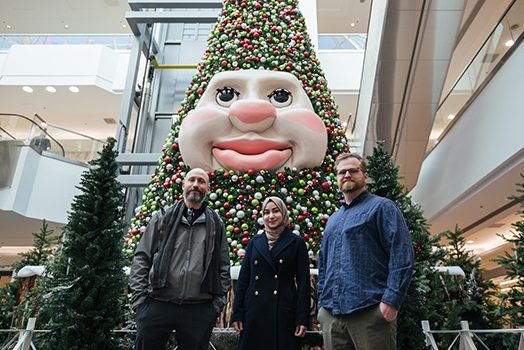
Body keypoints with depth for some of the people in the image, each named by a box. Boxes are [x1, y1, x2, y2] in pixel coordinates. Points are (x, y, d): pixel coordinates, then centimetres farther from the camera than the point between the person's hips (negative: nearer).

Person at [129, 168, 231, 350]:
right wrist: (139, 298, -2)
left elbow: (223, 266, 9)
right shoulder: (163, 218, 6)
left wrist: (218, 302, 3)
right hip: (157, 305, 0)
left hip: (200, 310, 1)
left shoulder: (216, 224, 8)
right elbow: (141, 258, 5)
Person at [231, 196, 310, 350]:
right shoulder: (254, 242, 10)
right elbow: (243, 279, 10)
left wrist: (302, 318, -6)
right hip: (254, 312, 3)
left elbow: (303, 282, -1)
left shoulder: (296, 242, 2)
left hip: (284, 312, -2)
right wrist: (237, 313, 5)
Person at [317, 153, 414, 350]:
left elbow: (401, 255, -10)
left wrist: (391, 300, -18)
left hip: (371, 312, -6)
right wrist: (322, 304, 14)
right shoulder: (332, 221, 21)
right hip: (330, 315, 6)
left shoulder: (381, 207, 1)